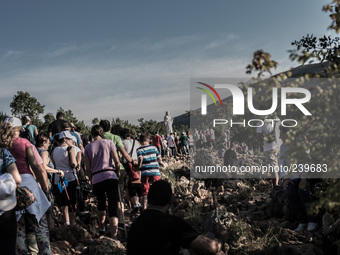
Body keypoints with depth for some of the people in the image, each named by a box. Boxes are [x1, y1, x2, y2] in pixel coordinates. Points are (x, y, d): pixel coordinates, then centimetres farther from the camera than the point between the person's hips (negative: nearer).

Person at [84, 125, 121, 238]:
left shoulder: (88, 147, 8)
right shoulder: (109, 142, 4)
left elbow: (88, 168, 7)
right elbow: (117, 162, 0)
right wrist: (118, 175, 15)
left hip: (96, 179, 2)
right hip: (110, 176, -2)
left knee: (101, 203, 27)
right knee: (113, 208, -2)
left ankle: (102, 230, 37)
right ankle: (113, 237, -12)